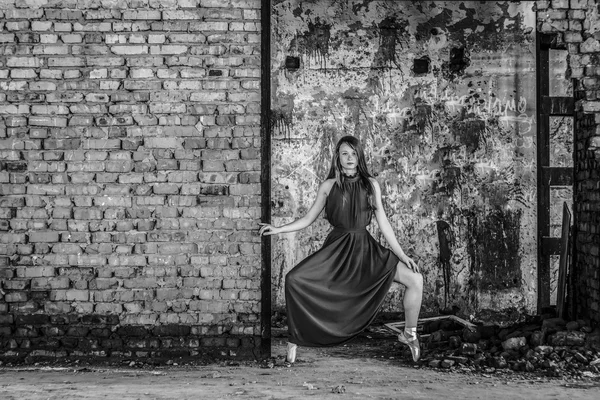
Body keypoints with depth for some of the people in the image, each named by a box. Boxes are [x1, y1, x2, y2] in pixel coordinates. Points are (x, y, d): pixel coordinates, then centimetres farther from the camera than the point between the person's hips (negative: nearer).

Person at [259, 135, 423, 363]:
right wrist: (278, 229, 0)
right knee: (294, 279, -24)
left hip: (365, 248, 1)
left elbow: (382, 222, 6)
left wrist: (401, 254, 3)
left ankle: (409, 334, 9)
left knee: (415, 279, -13)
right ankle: (295, 339, -7)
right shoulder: (329, 186, 3)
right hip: (336, 248, -1)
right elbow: (308, 218, 9)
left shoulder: (370, 184, 4)